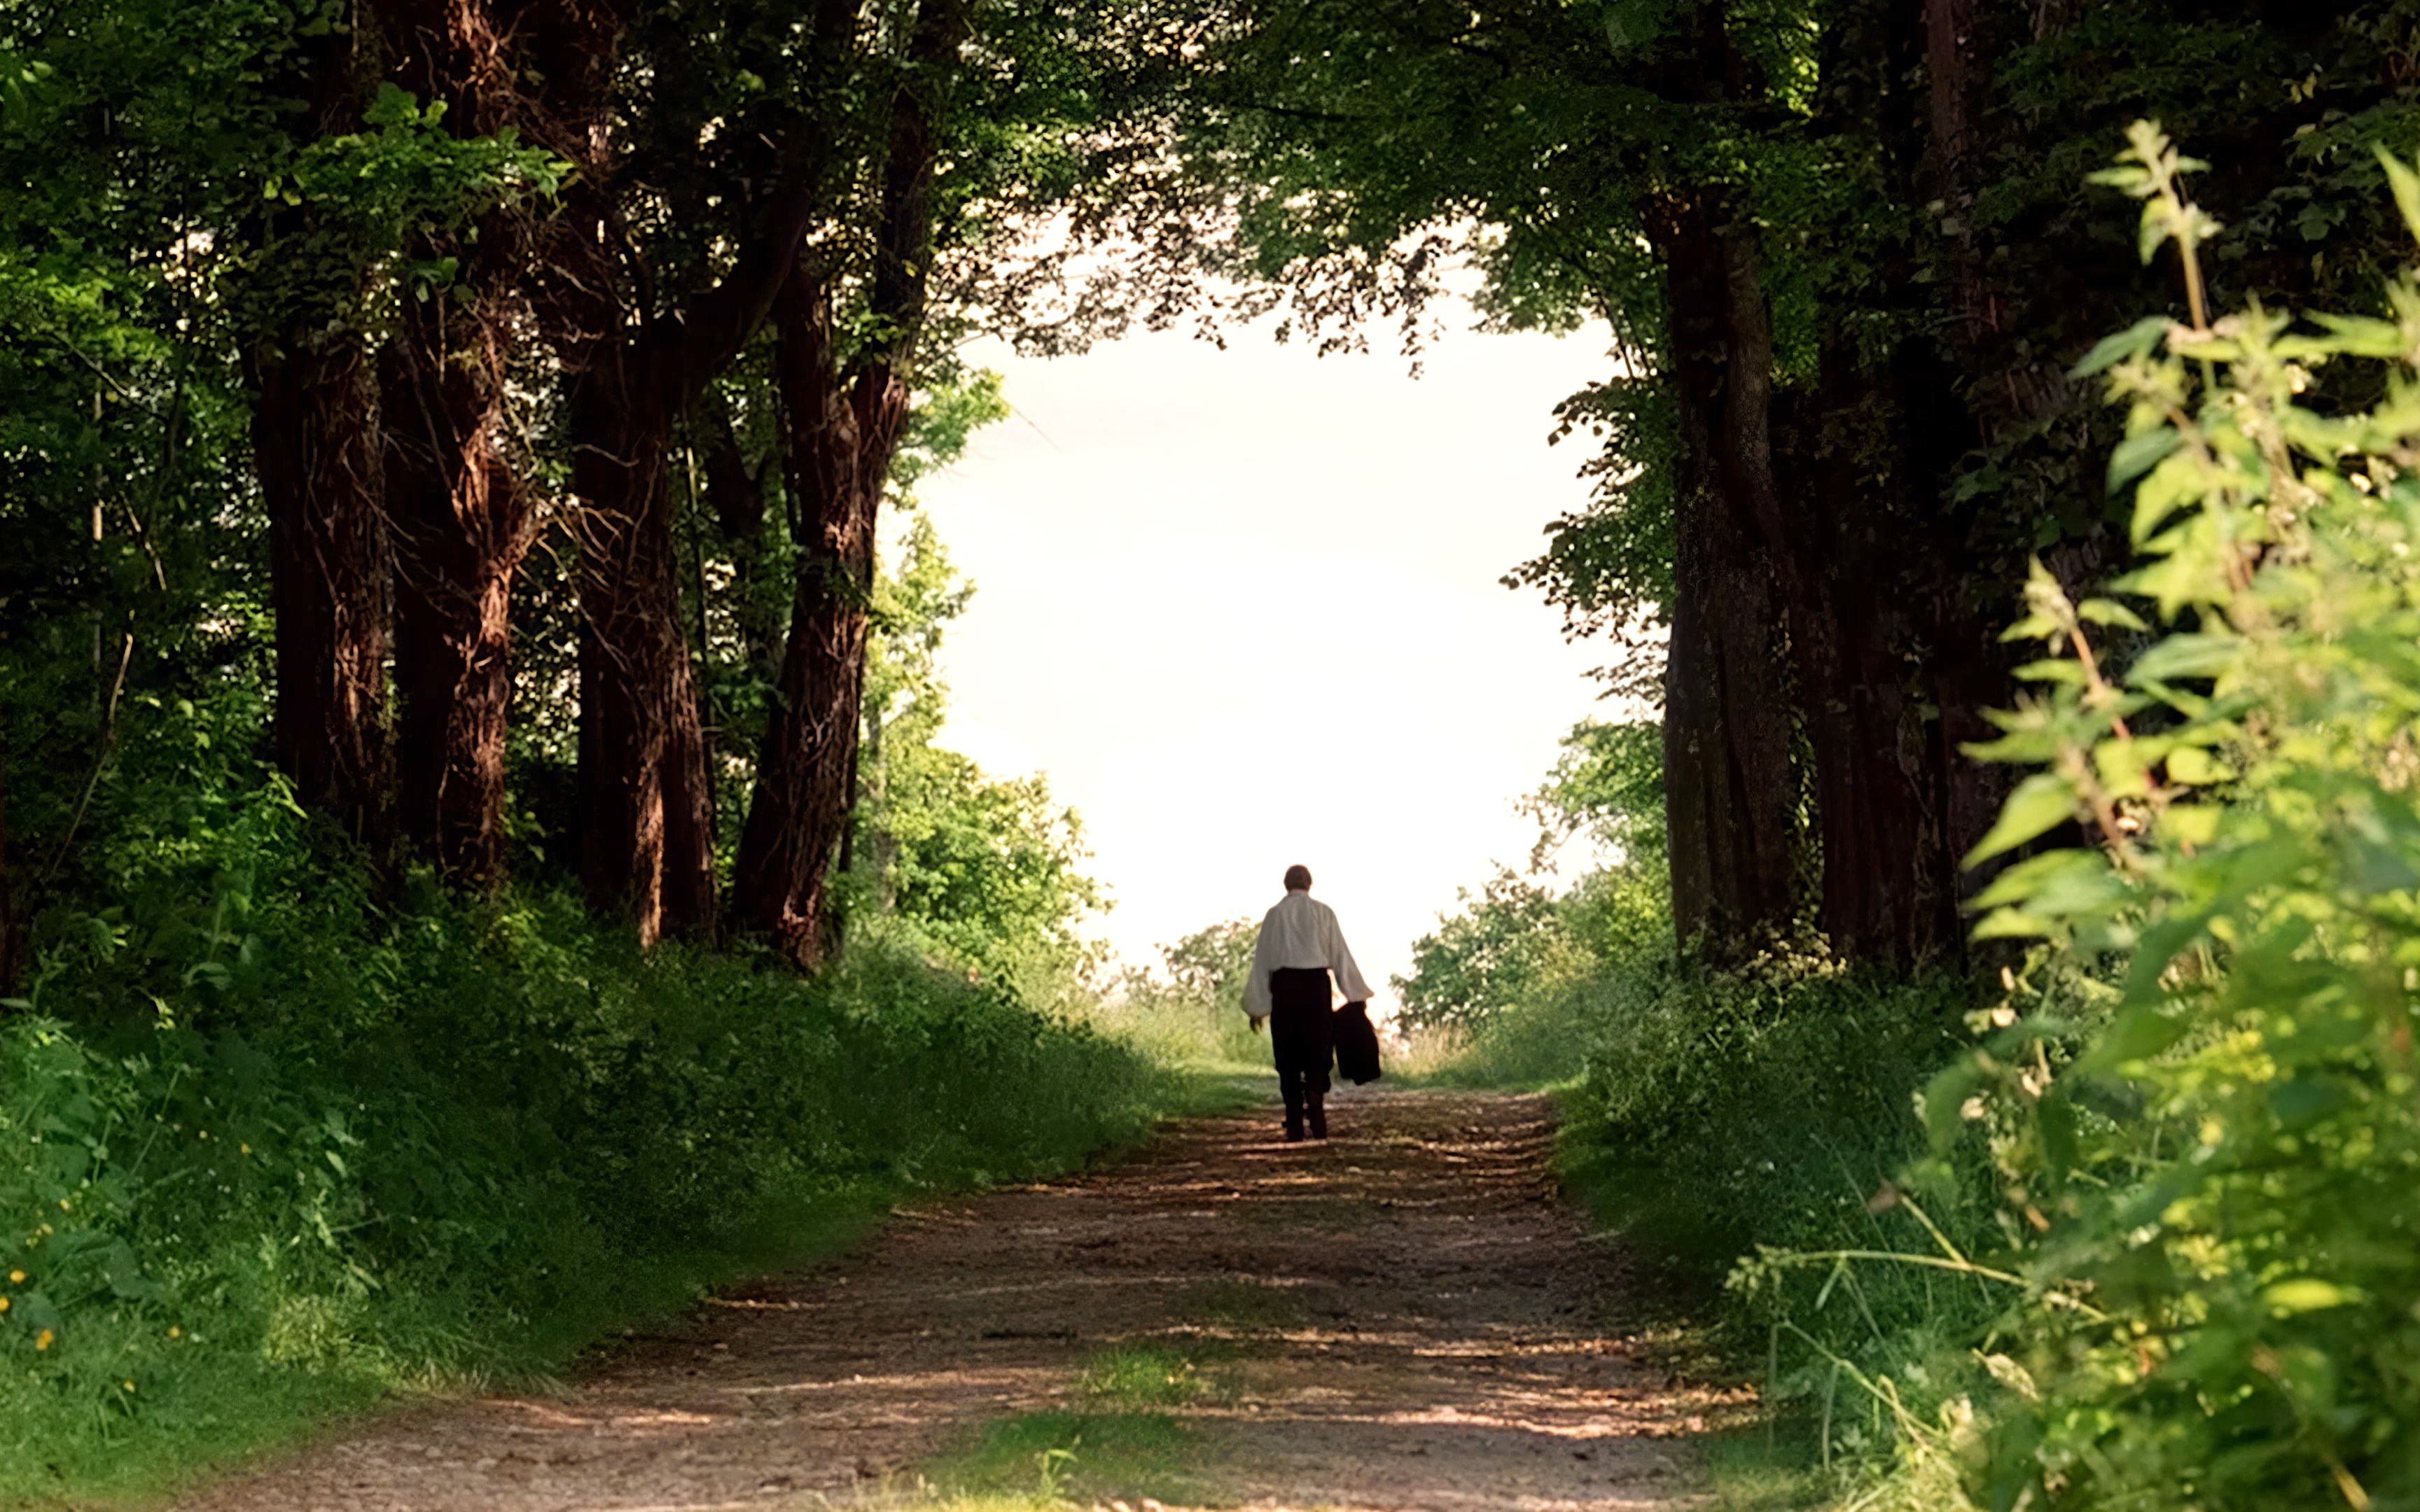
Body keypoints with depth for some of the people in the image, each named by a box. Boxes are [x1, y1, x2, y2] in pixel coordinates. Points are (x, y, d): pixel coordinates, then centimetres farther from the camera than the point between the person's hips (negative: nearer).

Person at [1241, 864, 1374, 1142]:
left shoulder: (1274, 915, 5)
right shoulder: (1323, 913, 3)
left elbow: (1262, 960, 6)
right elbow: (1340, 954, 3)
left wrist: (1256, 1007, 10)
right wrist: (1357, 994, 11)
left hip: (1284, 986, 0)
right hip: (1316, 985, 0)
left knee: (1289, 1059, 6)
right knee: (1317, 1056, 6)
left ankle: (1295, 1127, 1)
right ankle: (1317, 1122, -9)